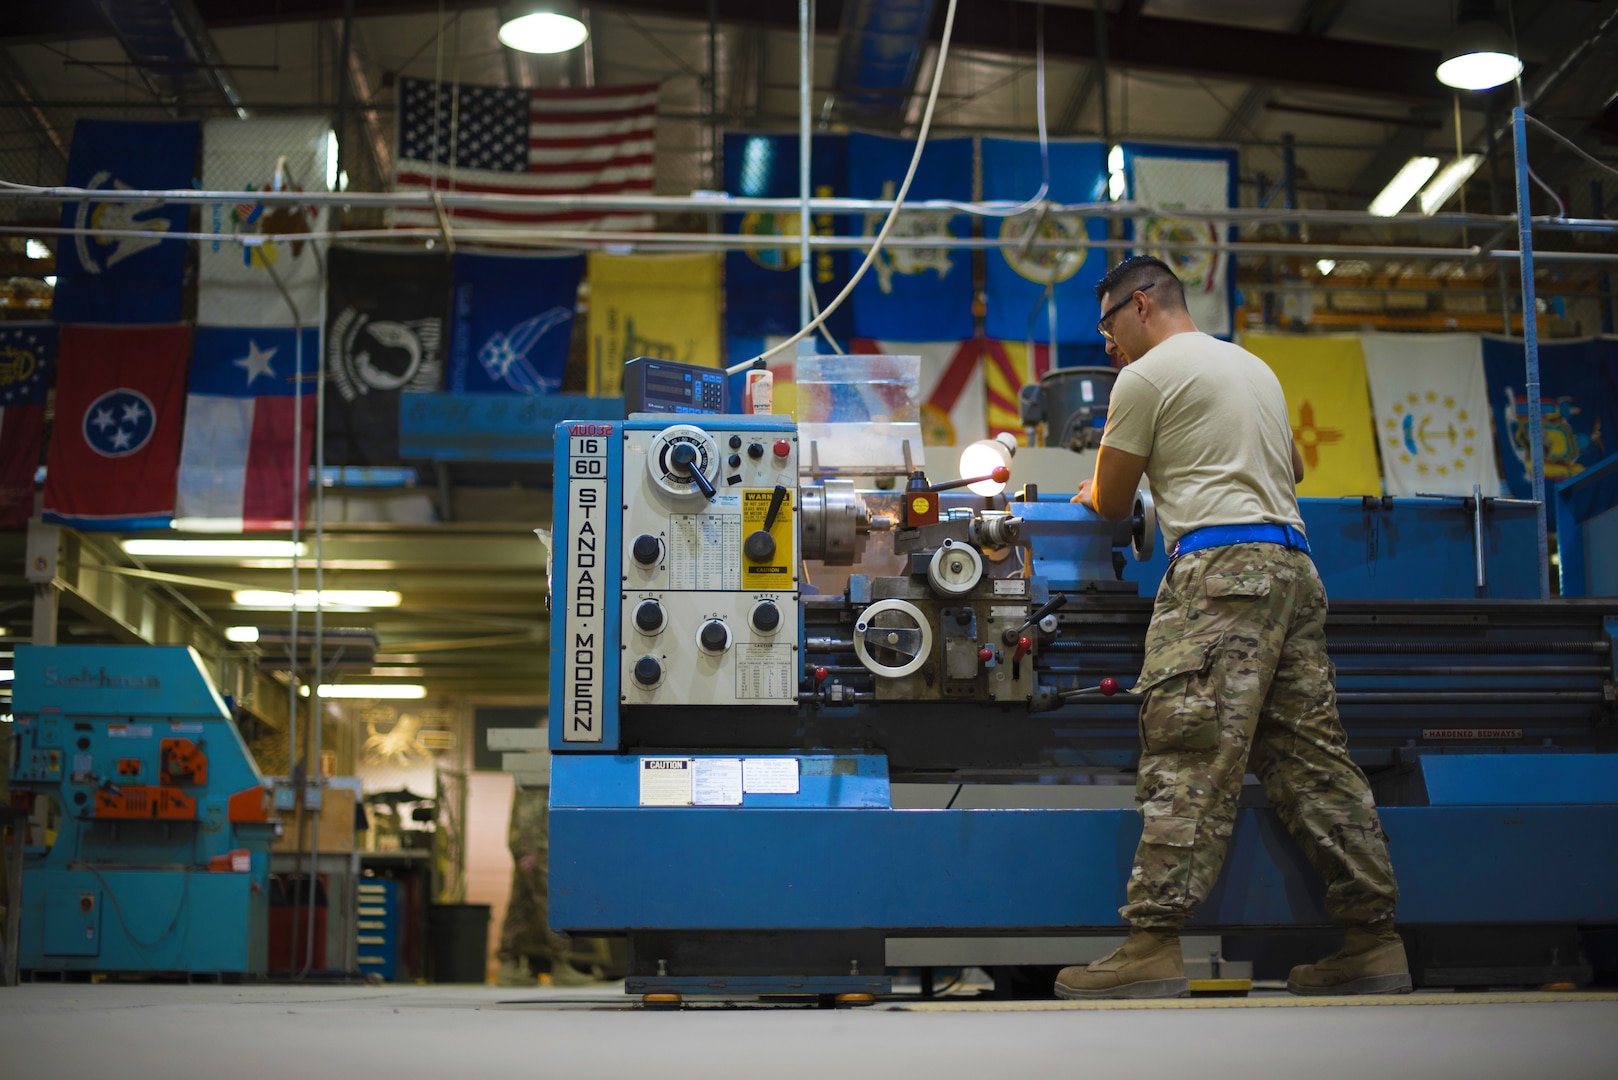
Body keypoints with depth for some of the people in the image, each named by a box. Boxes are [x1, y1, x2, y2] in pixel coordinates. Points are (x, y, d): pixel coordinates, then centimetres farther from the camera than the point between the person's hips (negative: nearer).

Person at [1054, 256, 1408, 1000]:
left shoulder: (1147, 376, 1)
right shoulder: (1255, 367, 27)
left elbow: (1110, 504, 8)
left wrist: (1095, 492, 31)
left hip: (1220, 569, -8)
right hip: (1293, 565, 8)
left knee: (1189, 759, -14)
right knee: (1312, 757, 7)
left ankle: (1153, 947, -19)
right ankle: (1374, 942, 8)